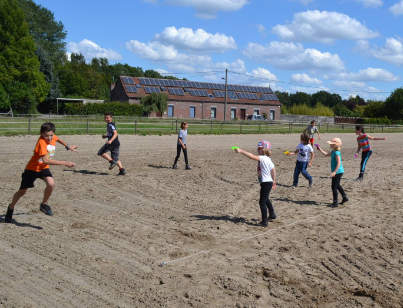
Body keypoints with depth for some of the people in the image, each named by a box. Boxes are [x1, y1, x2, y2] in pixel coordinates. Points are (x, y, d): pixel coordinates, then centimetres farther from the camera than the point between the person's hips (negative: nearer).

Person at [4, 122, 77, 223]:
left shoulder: (53, 137, -11)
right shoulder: (41, 142, -32)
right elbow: (46, 160, -44)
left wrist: (68, 146, 24)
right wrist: (64, 163, -45)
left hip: (44, 168, 4)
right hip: (32, 168, -4)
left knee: (51, 183, -25)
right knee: (22, 191, 12)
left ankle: (44, 204, 0)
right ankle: (11, 207, 40)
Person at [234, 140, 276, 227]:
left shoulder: (263, 158, -19)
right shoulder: (268, 159, 9)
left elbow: (252, 156, -31)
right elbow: (273, 170, 18)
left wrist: (241, 151, -28)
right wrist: (274, 181, 29)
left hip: (266, 183, -10)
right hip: (269, 182, 10)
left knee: (262, 202, -5)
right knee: (266, 199, 30)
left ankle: (264, 221, -2)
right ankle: (272, 214, 47)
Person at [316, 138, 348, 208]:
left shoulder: (337, 153, -21)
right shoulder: (333, 152, 9)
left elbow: (339, 163, -25)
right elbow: (326, 154, 25)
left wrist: (334, 172, -29)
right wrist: (320, 149, 23)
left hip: (338, 172, -10)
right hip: (338, 172, 10)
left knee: (334, 187, -5)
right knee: (337, 185, 24)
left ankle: (335, 202, 1)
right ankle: (345, 197, 36)